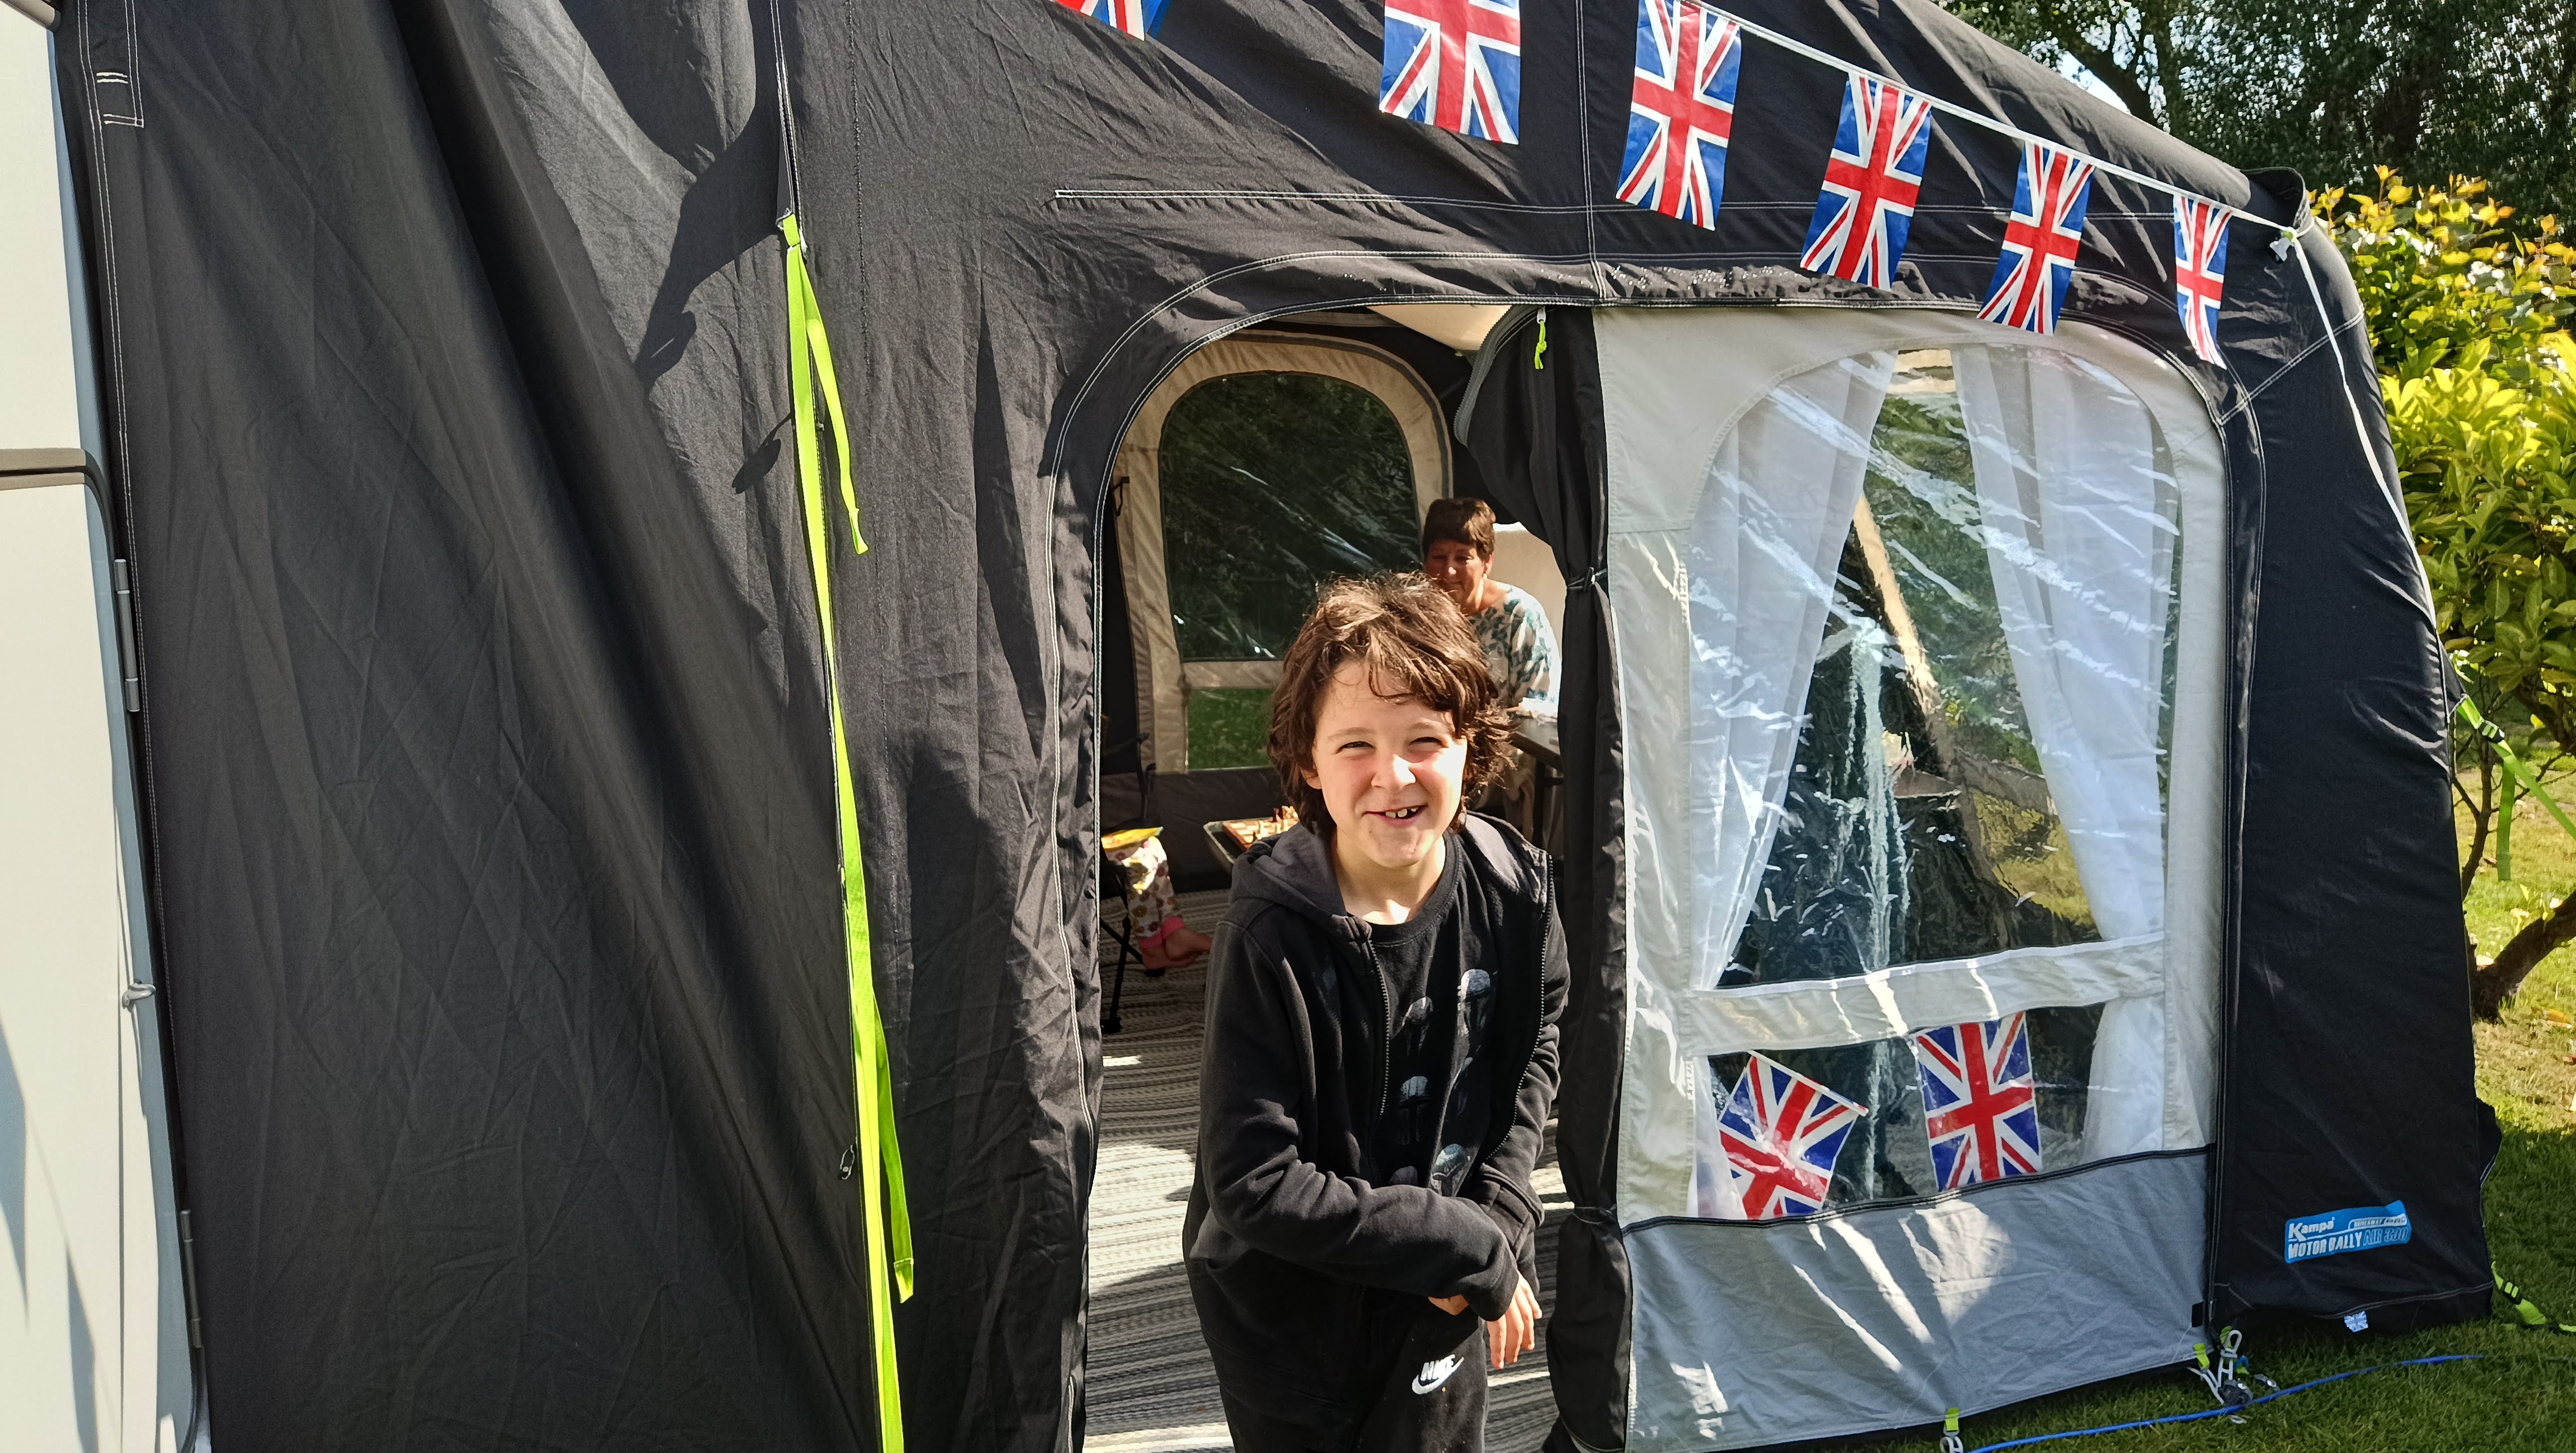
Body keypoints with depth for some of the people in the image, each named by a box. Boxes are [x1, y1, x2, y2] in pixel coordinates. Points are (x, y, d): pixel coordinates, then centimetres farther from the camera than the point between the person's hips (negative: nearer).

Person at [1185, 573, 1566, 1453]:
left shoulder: (1512, 889, -12)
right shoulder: (1272, 937, -25)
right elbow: (1254, 1184, -24)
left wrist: (1501, 1208, -5)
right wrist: (1472, 1249, -21)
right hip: (1292, 1322, -4)